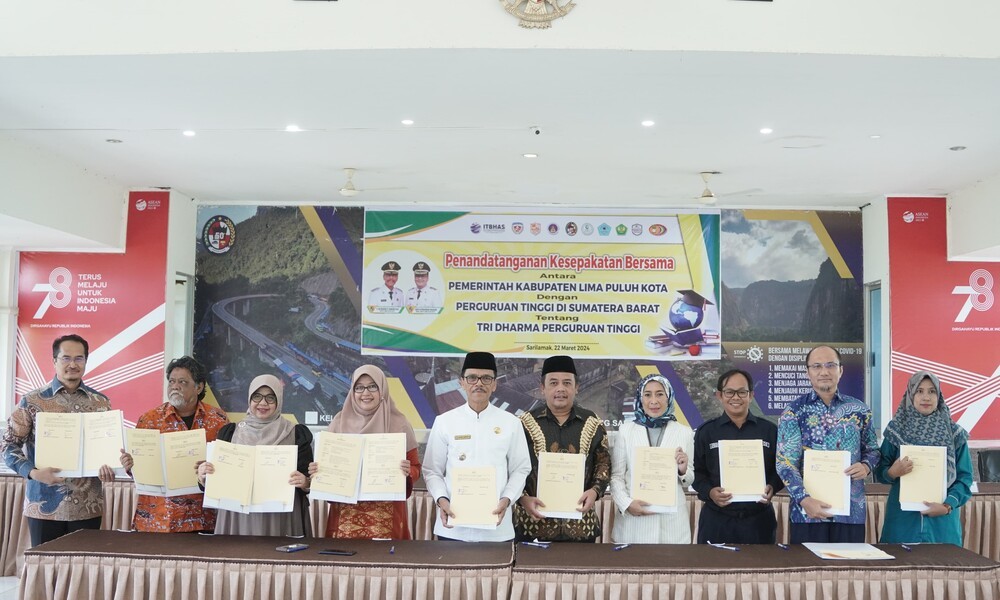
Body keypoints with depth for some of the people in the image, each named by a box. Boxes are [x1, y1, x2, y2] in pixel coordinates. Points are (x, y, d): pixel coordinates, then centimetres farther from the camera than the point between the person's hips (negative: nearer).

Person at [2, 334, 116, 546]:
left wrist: (109, 468, -11)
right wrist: (33, 472, -16)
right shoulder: (32, 401, -1)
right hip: (44, 506, -2)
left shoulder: (100, 402, 6)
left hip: (88, 506, 2)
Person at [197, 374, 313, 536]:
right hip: (238, 518, 2)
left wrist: (304, 482, -20)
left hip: (280, 519, -1)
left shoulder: (296, 435, 1)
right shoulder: (231, 432, 7)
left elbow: (308, 480, 1)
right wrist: (203, 475, -10)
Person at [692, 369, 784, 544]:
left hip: (759, 520, 1)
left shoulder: (769, 430, 6)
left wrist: (772, 487, -9)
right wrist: (709, 492, -14)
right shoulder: (705, 432, 4)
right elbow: (697, 472, 3)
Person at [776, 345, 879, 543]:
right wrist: (804, 499, -21)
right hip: (808, 511, -2)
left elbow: (872, 450, 16)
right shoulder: (794, 411, -2)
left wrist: (866, 466, -7)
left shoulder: (858, 410, 6)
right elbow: (785, 462, -8)